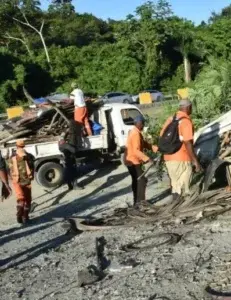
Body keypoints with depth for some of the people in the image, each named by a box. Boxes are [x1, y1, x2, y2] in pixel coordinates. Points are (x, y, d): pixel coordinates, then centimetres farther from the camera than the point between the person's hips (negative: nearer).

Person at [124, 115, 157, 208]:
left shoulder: (135, 132, 12)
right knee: (142, 180, -8)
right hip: (133, 161, -10)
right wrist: (147, 159, -31)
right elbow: (136, 151, -28)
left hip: (132, 160, 10)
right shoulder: (136, 134, -21)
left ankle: (137, 201, 22)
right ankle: (139, 202, -6)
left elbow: (144, 144, 17)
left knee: (136, 181, 15)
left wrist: (156, 148, 8)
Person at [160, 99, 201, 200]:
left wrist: (162, 156, 23)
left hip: (169, 158, 8)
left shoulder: (170, 119, 10)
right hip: (181, 159, -8)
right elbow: (188, 143, -20)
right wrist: (196, 161, -17)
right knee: (183, 189, 0)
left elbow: (162, 137, 14)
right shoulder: (186, 121, -13)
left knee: (175, 186, 17)